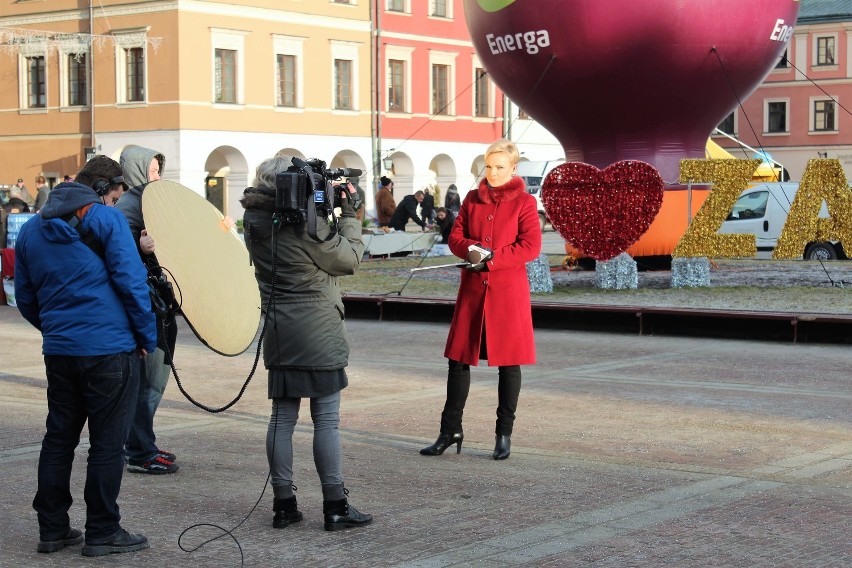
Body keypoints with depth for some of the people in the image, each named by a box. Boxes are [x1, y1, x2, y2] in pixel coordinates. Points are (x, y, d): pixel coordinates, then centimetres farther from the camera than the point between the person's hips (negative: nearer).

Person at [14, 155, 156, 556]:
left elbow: (25, 298, 15)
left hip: (58, 351, 6)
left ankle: (52, 529, 18)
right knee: (107, 443, 1)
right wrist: (147, 338, -3)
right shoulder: (105, 219, -7)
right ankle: (102, 533, 6)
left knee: (58, 439, 14)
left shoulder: (32, 229, 12)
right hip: (110, 349, -6)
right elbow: (131, 282, -12)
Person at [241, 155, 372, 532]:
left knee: (282, 418, 9)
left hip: (279, 334, 6)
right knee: (327, 420, -1)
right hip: (318, 336, -6)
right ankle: (335, 507, 3)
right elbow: (349, 259, -7)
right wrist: (349, 214, 1)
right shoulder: (306, 223, -16)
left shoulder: (256, 224, 4)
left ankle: (283, 504, 13)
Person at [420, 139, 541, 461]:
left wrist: (491, 258, -16)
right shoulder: (472, 199, 11)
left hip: (509, 291, -4)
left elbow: (531, 246, -10)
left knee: (508, 362, 2)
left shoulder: (524, 202, -1)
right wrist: (471, 250, -14)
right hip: (473, 289, 4)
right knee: (458, 359, 5)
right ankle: (450, 431, 14)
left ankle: (504, 434, 11)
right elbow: (455, 237, 9)